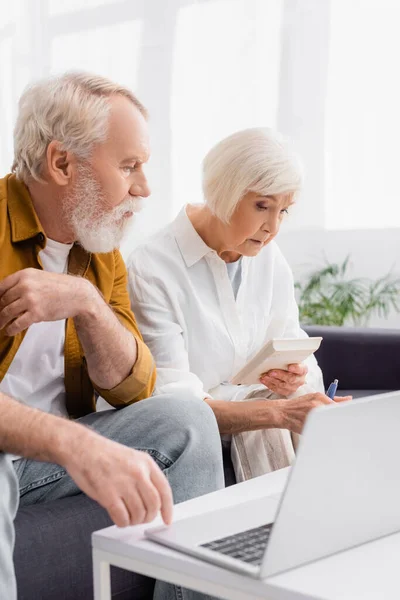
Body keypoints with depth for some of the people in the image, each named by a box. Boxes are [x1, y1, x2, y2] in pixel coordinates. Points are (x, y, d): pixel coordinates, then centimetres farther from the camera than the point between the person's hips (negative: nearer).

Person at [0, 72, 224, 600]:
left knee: (185, 419, -10)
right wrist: (77, 445, -43)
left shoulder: (104, 255, 7)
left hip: (52, 451, 6)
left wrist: (86, 303, -19)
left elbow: (133, 390, 1)